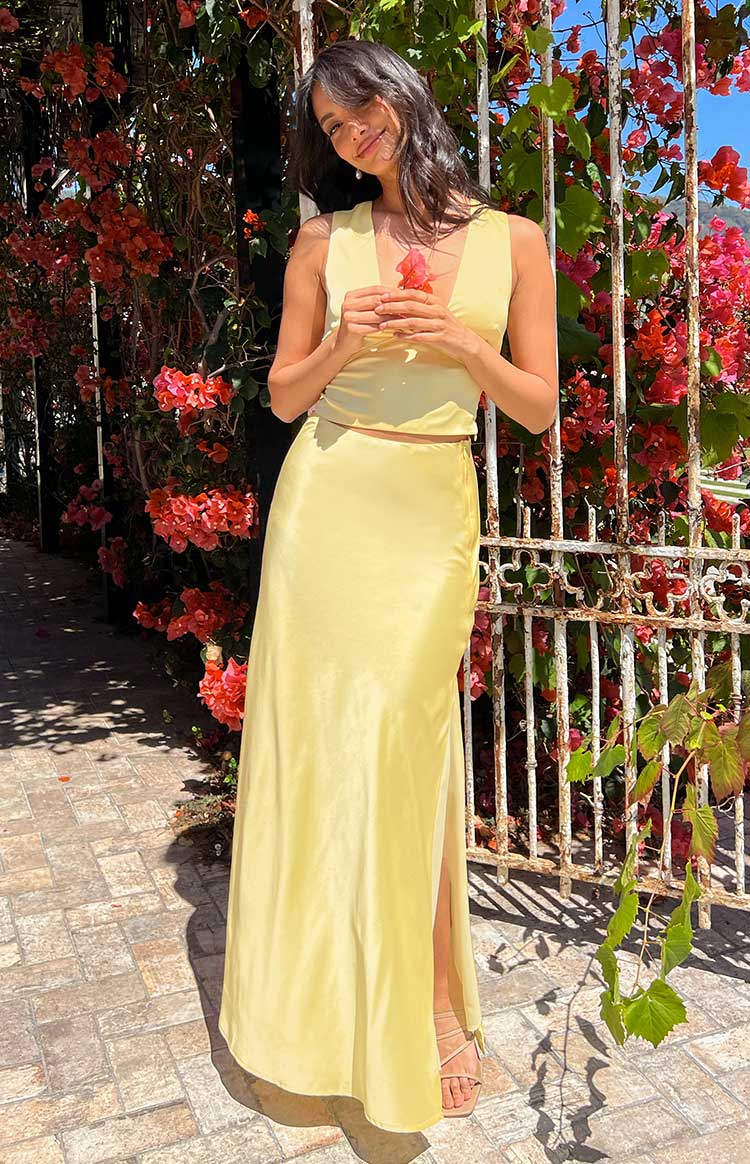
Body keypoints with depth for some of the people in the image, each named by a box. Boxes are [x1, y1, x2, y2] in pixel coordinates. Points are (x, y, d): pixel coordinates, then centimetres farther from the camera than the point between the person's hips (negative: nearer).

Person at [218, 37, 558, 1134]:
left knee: (406, 745, -4)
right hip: (326, 503, 2)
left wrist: (465, 347, -12)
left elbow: (540, 407, 5)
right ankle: (317, 995, 26)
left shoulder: (513, 240, 6)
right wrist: (341, 345, -9)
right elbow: (283, 395, 9)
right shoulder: (325, 241, 8)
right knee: (312, 734, 5)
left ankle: (431, 998, 16)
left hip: (435, 514, -1)